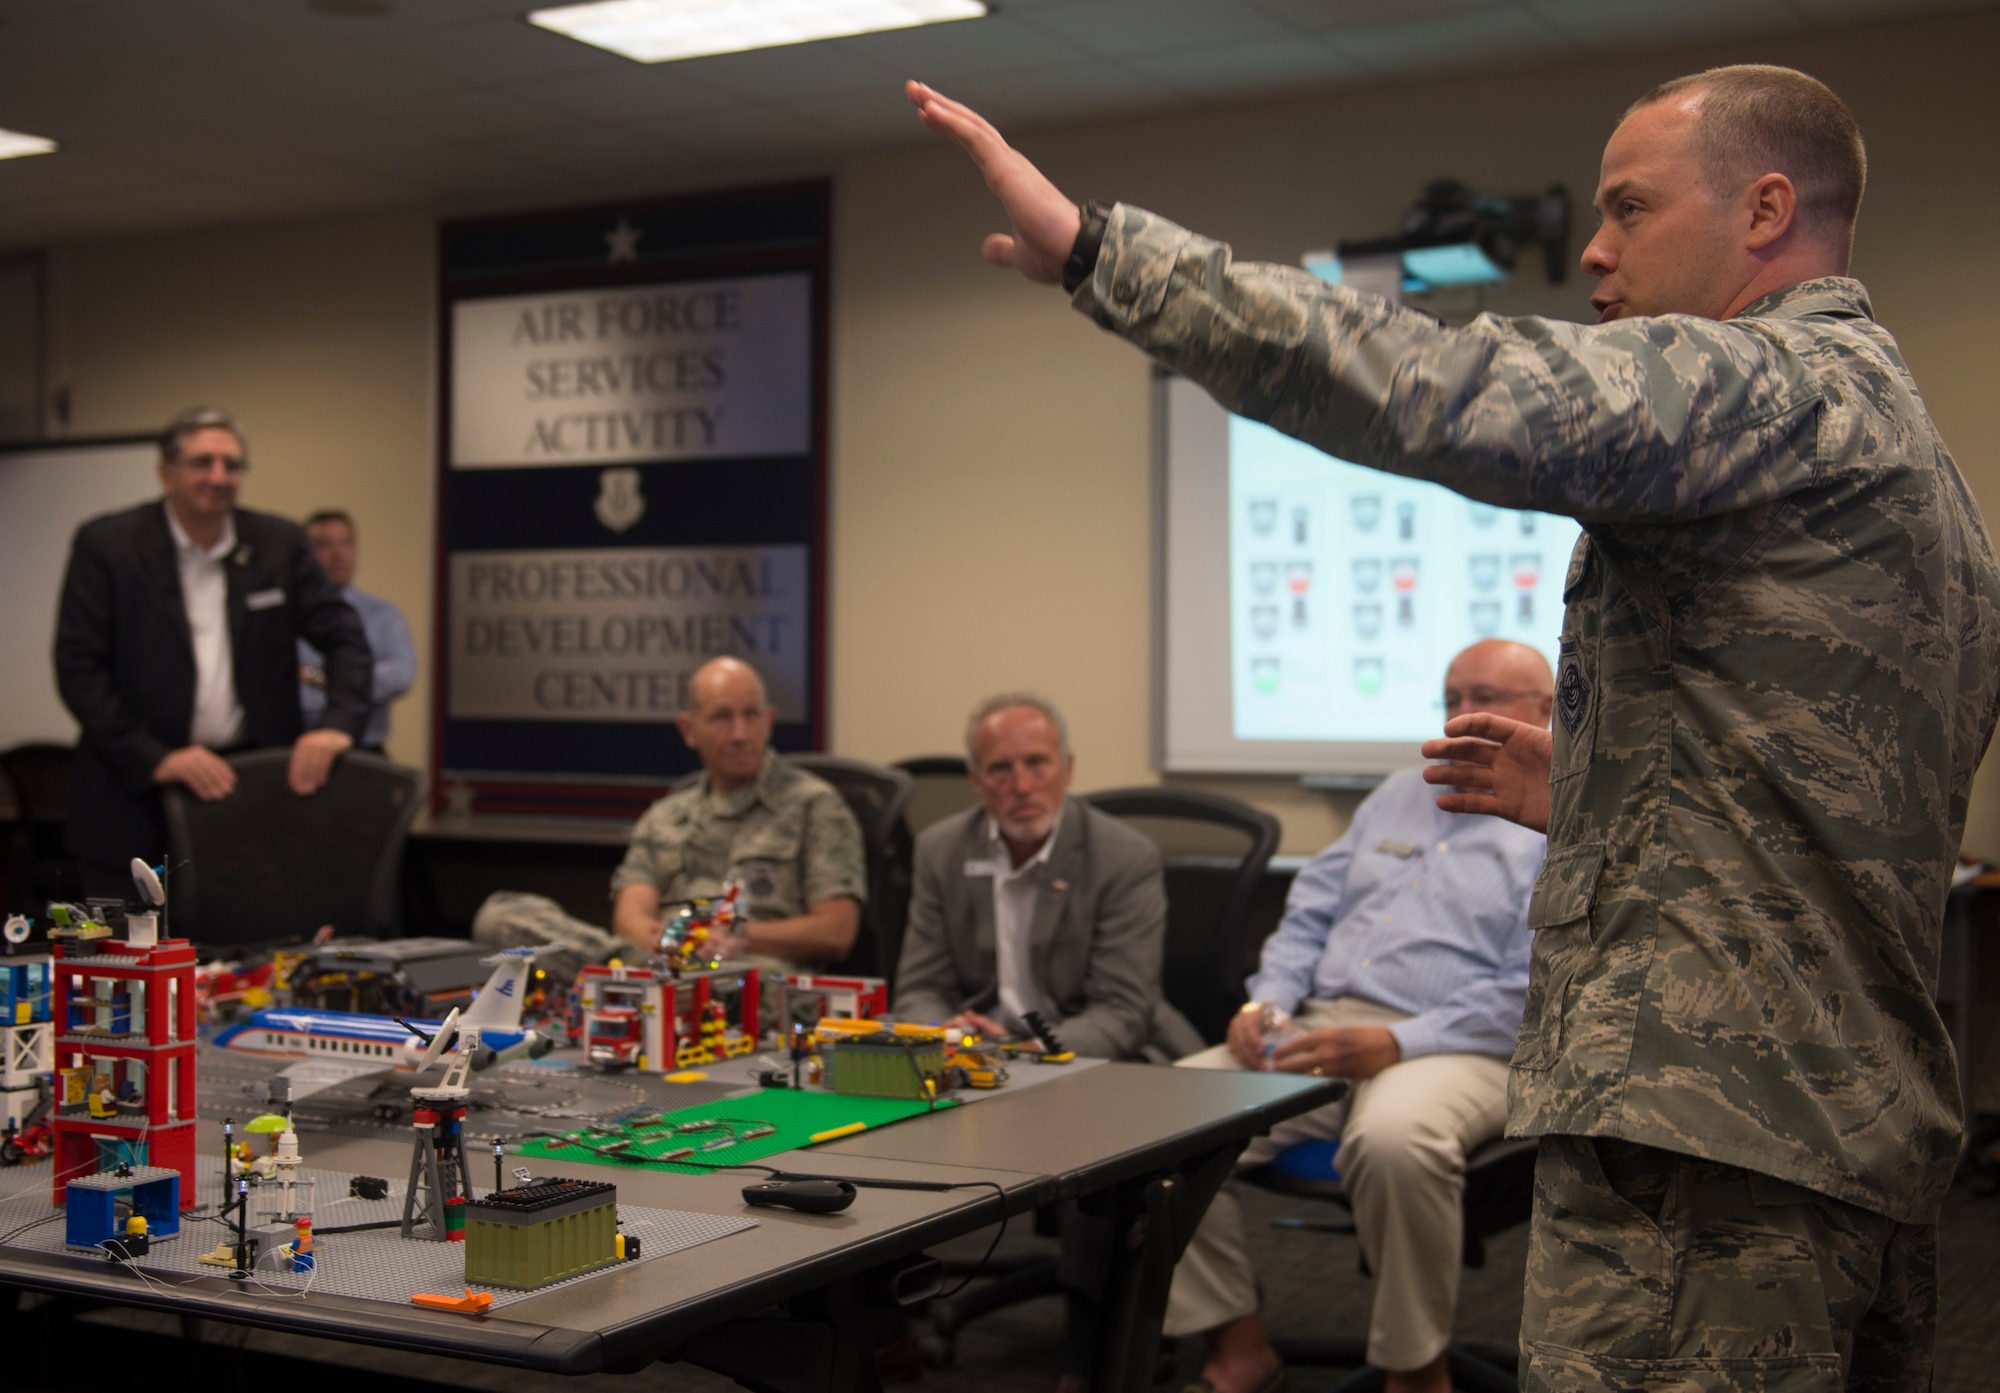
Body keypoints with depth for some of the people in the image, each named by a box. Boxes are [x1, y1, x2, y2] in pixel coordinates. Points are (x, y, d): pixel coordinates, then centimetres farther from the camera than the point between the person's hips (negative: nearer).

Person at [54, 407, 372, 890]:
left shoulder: (279, 542, 6)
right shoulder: (105, 544, -2)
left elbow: (343, 637, 5)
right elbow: (77, 667, -7)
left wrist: (339, 724, -14)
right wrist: (154, 759, -17)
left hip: (255, 787, 2)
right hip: (137, 794, -2)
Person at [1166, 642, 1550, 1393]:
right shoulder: (1398, 796, 23)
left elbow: (1530, 993, -10)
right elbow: (1308, 915, 22)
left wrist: (1397, 1042, -19)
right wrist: (1268, 1001, 2)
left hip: (1457, 1049, -6)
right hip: (1318, 1024, 6)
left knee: (1395, 1137, -40)